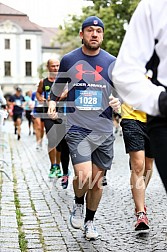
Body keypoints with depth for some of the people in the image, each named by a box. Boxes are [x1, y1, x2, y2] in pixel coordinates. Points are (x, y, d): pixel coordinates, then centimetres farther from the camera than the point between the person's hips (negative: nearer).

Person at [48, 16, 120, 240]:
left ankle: (89, 221, 30)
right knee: (84, 176, -17)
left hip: (104, 130, 2)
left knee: (97, 180, 8)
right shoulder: (68, 60, 3)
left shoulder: (112, 62, 3)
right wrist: (52, 102, 4)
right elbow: (58, 86, 20)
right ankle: (78, 204, 16)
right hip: (77, 128, -2)